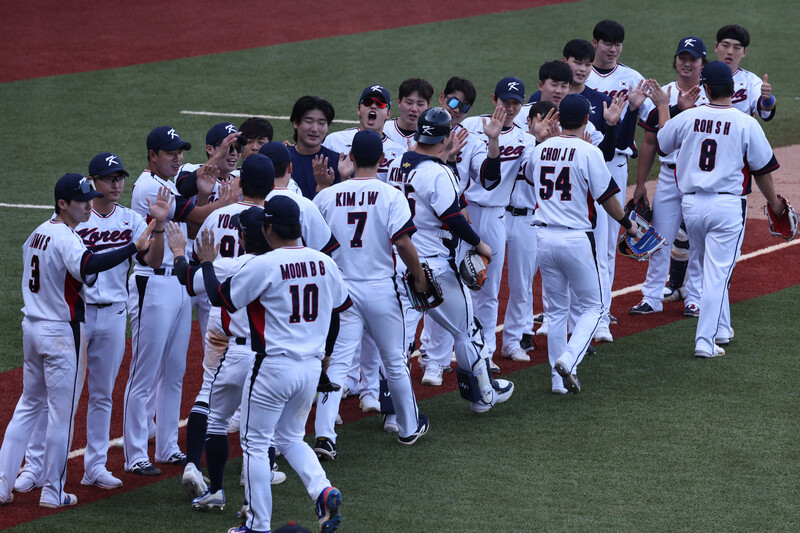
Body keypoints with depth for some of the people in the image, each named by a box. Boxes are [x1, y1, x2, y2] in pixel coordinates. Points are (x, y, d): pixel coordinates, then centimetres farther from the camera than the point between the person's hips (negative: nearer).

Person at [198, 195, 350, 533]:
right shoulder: (324, 263, 2)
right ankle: (323, 490, -3)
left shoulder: (263, 266, -15)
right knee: (291, 437, 22)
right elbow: (342, 303, 17)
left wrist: (206, 262, 10)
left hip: (274, 367, -6)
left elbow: (219, 296, -6)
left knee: (255, 444, 6)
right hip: (312, 366, 6)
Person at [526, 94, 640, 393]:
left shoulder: (540, 150, 6)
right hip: (576, 239, -5)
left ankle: (559, 379, 13)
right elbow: (607, 197, -7)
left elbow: (528, 176, 28)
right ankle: (568, 360, -14)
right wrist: (628, 224, 10)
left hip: (543, 239, 5)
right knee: (592, 306, 8)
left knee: (556, 309, 14)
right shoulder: (589, 152, -11)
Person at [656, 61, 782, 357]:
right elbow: (762, 169, -2)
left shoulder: (687, 117, -2)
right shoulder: (746, 124, -9)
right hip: (728, 206, -3)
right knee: (718, 273, -2)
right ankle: (706, 340, -7)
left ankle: (720, 328, 32)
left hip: (691, 204, 3)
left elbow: (662, 144, 18)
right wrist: (773, 202, 15)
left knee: (708, 267, 21)